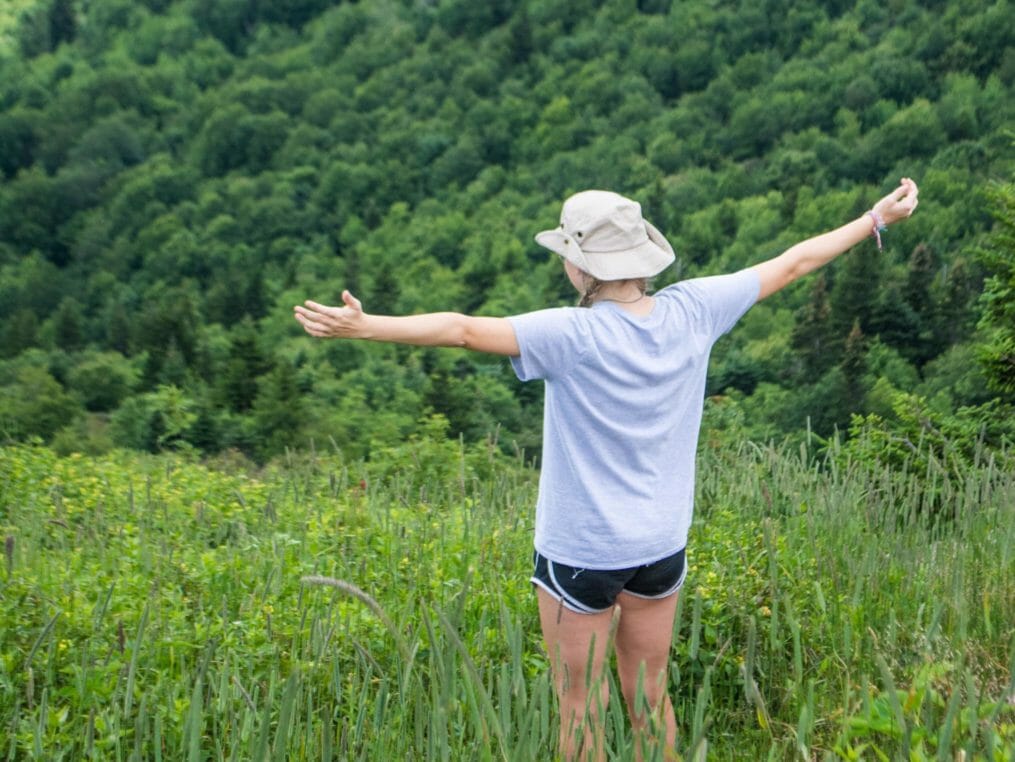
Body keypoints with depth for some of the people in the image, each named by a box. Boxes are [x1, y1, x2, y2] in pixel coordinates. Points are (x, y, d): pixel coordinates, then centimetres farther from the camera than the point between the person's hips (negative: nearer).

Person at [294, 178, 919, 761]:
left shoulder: (574, 336, -21)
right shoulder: (693, 311, -5)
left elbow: (464, 329, -31)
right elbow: (791, 264, 6)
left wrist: (362, 326, -33)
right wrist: (876, 220, 18)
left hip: (581, 551, -6)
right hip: (663, 544, 6)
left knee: (582, 707, 11)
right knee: (650, 698, 20)